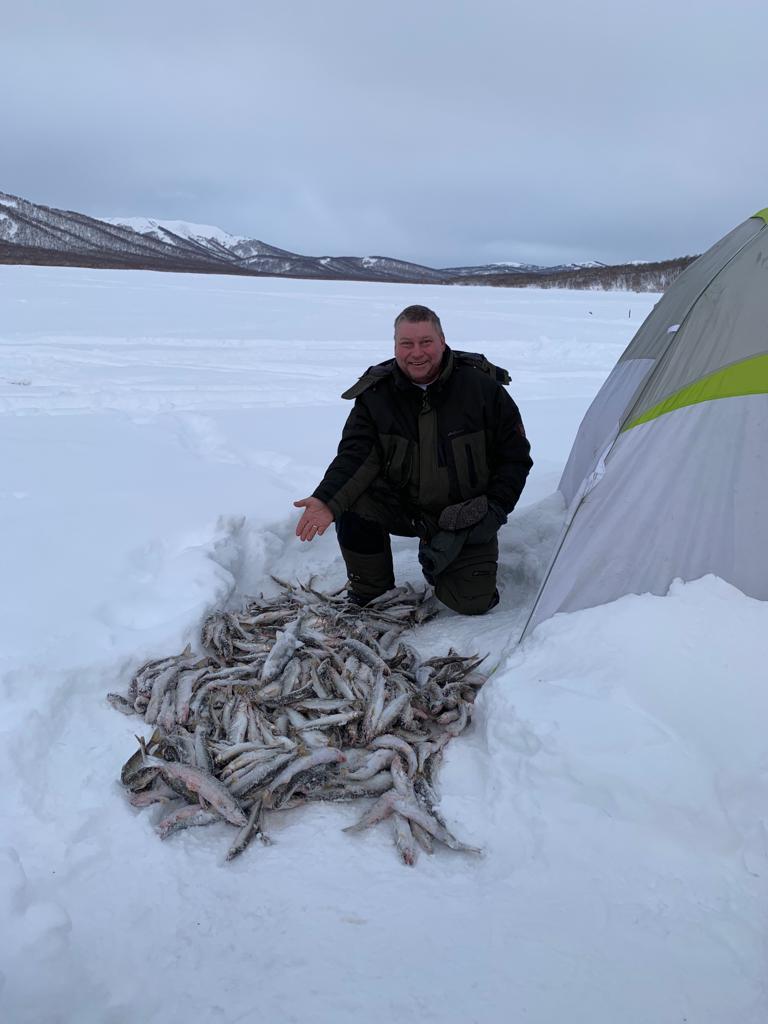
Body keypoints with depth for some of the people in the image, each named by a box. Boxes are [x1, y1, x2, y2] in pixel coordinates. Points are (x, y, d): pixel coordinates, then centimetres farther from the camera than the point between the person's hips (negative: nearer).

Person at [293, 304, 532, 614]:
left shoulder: (482, 387, -13)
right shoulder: (375, 393, -9)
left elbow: (515, 457, -4)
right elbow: (355, 455, -18)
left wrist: (496, 509, -12)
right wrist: (328, 500, -36)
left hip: (467, 514, -1)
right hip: (403, 505, 1)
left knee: (472, 601, -10)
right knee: (352, 505, -27)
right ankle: (369, 591, 0)